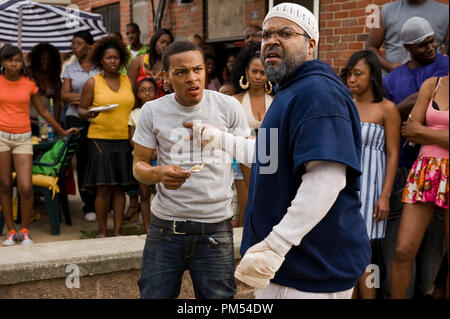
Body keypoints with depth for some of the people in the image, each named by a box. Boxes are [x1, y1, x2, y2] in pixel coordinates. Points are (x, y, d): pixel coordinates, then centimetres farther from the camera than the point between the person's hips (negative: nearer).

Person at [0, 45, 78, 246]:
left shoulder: (29, 84, 5)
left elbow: (43, 111, 15)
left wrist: (62, 131, 20)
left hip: (23, 138, 1)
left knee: (26, 188, -9)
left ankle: (25, 231, 8)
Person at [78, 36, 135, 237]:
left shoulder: (127, 81, 12)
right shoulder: (93, 82, 3)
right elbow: (81, 109, 4)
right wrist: (89, 113, -18)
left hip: (123, 140, 3)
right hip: (100, 139, -3)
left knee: (120, 187, 5)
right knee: (103, 188, -4)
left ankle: (118, 231, 13)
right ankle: (102, 231, 9)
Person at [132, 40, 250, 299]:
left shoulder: (228, 106, -2)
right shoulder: (152, 111, 1)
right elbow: (139, 165, 6)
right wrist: (159, 174, -18)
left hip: (215, 228, -1)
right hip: (165, 226, 1)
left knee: (218, 296, 4)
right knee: (153, 294, 7)